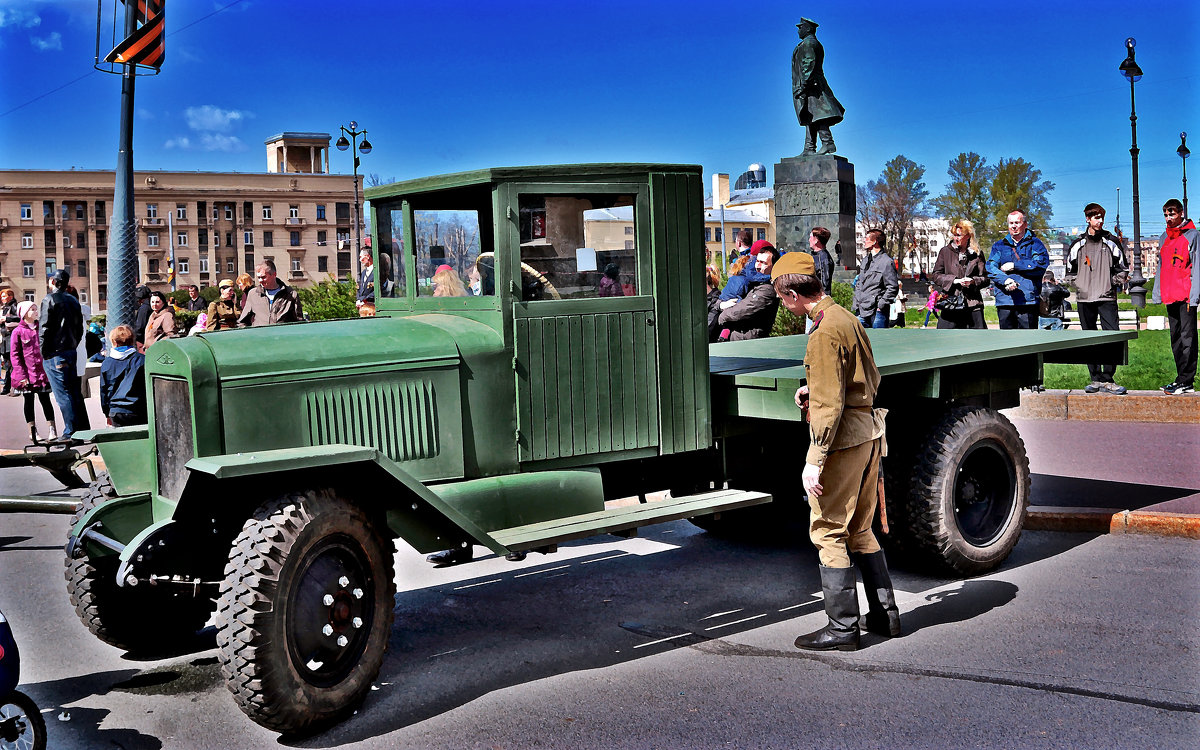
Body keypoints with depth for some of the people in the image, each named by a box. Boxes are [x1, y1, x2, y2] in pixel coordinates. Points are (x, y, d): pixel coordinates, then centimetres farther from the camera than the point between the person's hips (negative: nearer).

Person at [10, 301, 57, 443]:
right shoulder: (18, 332, -4)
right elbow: (14, 354, -6)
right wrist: (21, 375, -13)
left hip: (42, 372, 3)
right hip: (27, 374, -3)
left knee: (45, 399, 2)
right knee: (29, 401, 6)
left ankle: (52, 429, 2)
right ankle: (32, 431, 13)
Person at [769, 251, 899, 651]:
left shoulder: (825, 333, -18)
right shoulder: (847, 318, 12)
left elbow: (830, 404, -22)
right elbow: (871, 379, 20)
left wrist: (815, 461, -20)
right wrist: (813, 391, 17)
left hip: (842, 438, -10)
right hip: (868, 431, 10)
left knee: (829, 532, 0)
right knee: (860, 530, 18)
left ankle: (842, 627, 5)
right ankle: (885, 615, 24)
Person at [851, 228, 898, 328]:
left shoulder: (886, 262, -9)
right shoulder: (866, 259, 16)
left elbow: (893, 288, -11)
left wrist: (880, 305, -13)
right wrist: (856, 304, 14)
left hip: (877, 312, -8)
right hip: (862, 311, 8)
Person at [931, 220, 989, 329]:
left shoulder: (976, 254, 8)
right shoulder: (945, 252, 8)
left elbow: (985, 278, 10)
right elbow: (936, 276, 4)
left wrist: (973, 281, -11)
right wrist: (954, 280, -10)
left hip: (973, 304, 1)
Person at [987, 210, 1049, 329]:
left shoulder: (1035, 244, 10)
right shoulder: (999, 245, 17)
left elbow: (1042, 265, -6)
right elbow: (990, 268, 3)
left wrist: (1014, 266, -7)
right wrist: (1005, 280, -16)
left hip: (1028, 301, -2)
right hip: (1004, 300, 2)